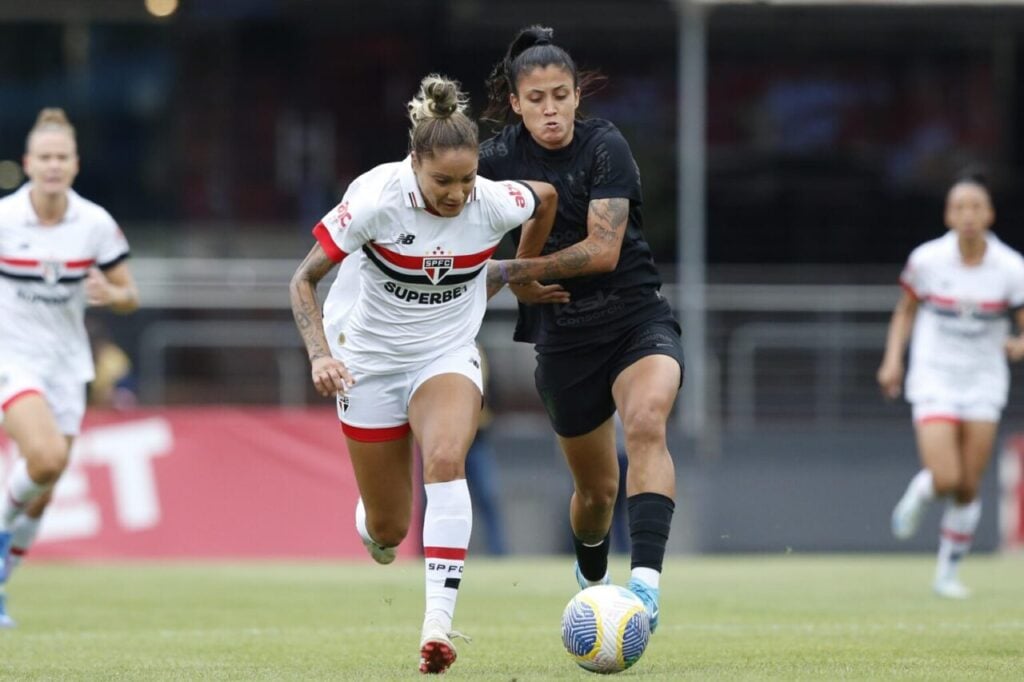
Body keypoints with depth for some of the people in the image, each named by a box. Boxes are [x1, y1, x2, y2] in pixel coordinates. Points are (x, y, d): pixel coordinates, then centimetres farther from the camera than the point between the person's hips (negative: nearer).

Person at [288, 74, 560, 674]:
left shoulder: (494, 204, -18)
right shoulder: (376, 198, -24)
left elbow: (547, 198, 7)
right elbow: (304, 280, -16)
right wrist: (321, 354, -29)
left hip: (448, 355, 1)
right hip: (369, 359, -1)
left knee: (446, 458, -32)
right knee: (387, 530, 3)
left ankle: (439, 624, -36)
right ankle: (372, 523, 44)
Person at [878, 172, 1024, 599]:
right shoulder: (927, 260, -7)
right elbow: (905, 311, 9)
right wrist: (892, 361, -2)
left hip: (984, 386, 1)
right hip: (934, 382, -1)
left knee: (968, 488, 1)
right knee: (946, 480, -16)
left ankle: (948, 573, 20)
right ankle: (919, 494, 22)